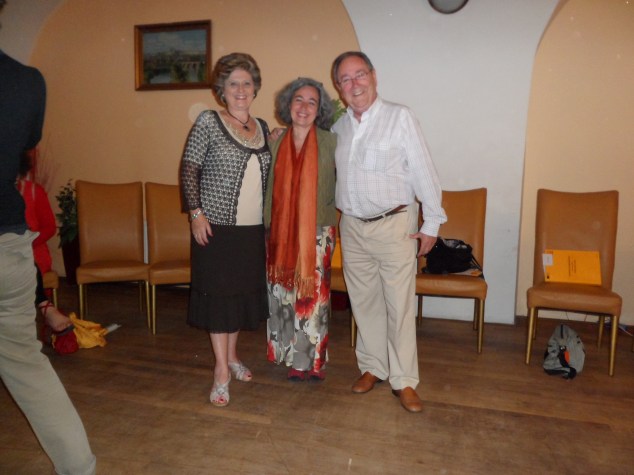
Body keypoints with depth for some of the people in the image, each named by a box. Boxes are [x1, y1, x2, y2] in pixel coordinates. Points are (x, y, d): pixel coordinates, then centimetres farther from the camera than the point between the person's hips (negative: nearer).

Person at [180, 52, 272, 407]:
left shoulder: (263, 127, 11)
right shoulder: (209, 121, -4)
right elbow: (189, 168, -6)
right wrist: (196, 212, -12)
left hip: (253, 230, 5)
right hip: (217, 227, -5)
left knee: (244, 292, 13)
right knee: (218, 294, 1)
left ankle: (232, 356, 32)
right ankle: (222, 369, 14)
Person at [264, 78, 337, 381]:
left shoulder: (330, 142, -4)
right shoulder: (276, 143, 5)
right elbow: (271, 189, 10)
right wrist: (267, 226, 11)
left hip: (318, 233, -3)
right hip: (282, 233, 3)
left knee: (312, 296, 2)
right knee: (283, 294, 10)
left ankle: (313, 359, 20)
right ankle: (294, 356, 28)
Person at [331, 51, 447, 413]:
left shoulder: (400, 117, -7)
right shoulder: (338, 126, 9)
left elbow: (424, 171, -7)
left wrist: (432, 223, -8)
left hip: (394, 224, -4)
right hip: (352, 226, 5)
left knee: (399, 305, 0)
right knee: (364, 301, 13)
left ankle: (404, 380, 14)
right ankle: (373, 366, 29)